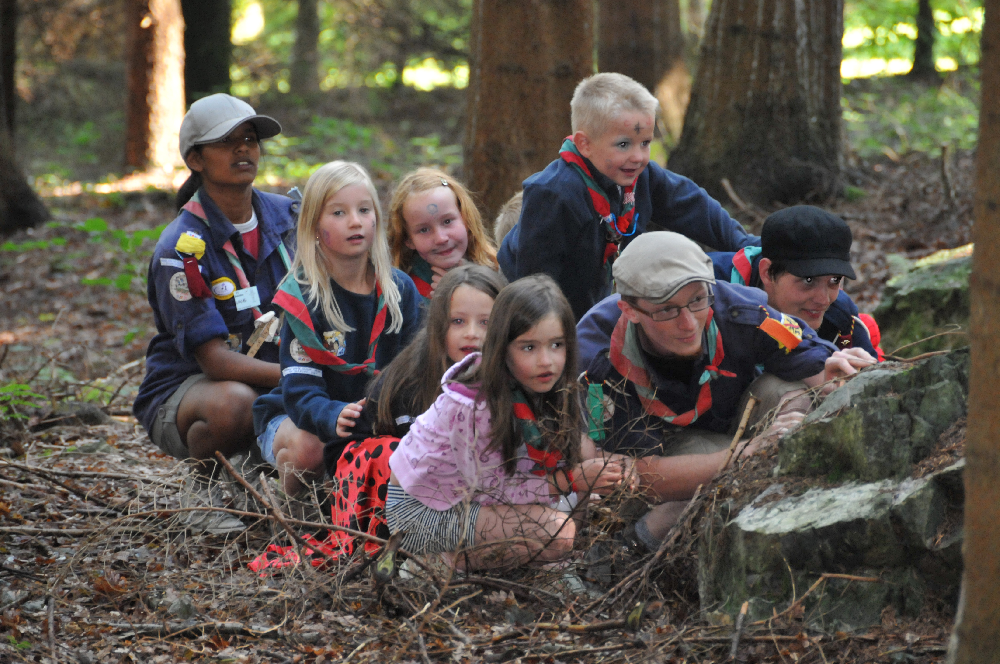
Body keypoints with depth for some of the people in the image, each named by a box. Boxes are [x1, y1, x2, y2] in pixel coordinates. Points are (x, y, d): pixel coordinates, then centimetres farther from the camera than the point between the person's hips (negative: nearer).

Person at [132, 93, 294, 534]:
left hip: (270, 380, 6)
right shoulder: (180, 249, -19)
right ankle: (202, 487, -6)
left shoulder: (287, 217, 0)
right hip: (182, 394, -6)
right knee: (232, 402, -39)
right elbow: (215, 360, -23)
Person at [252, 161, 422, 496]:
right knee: (305, 446, -38)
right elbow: (301, 391, -23)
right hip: (298, 418, -3)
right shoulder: (302, 296, -15)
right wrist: (335, 417, -47)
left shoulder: (401, 289, -2)